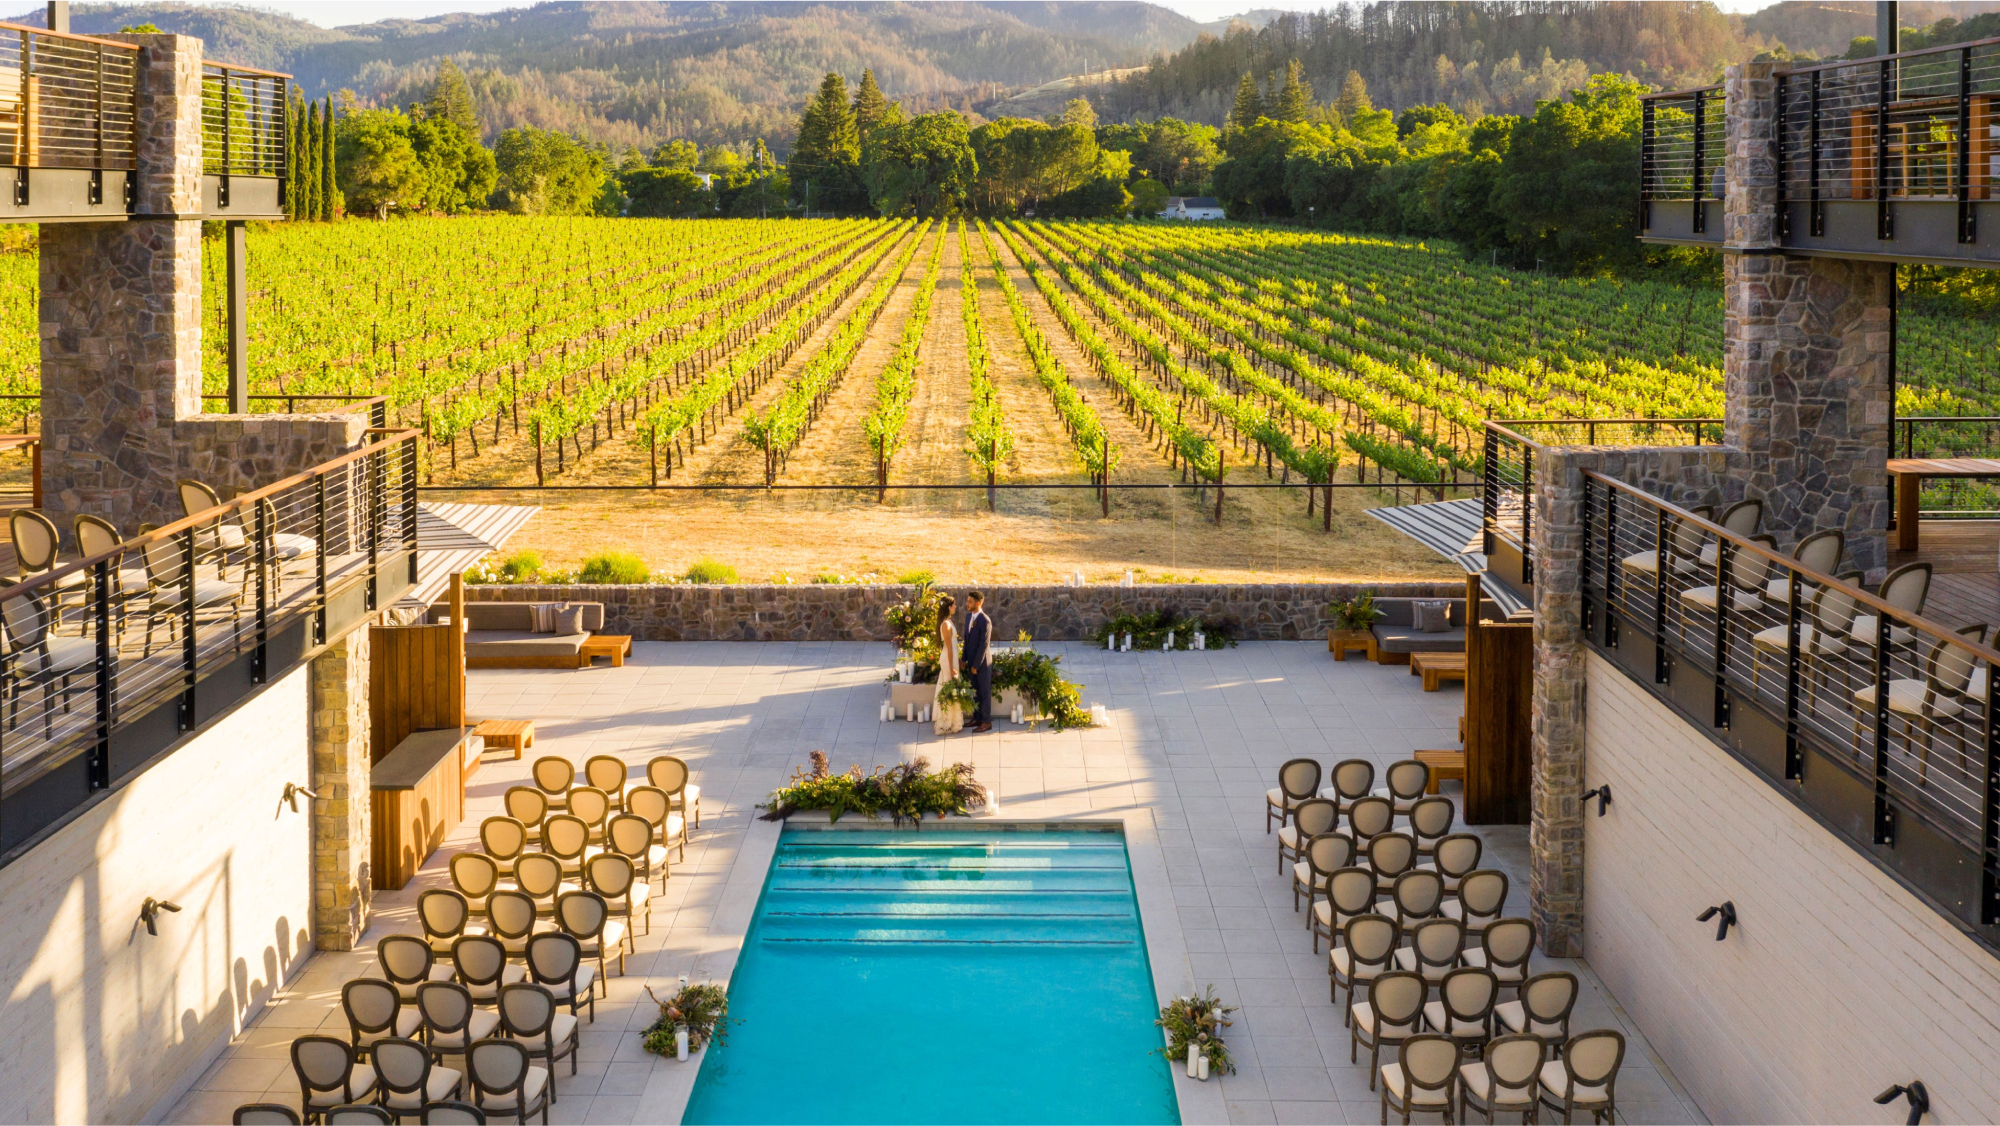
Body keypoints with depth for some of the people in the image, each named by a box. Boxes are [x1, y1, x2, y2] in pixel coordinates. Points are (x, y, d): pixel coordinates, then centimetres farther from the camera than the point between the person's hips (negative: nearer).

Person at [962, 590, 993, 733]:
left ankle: (986, 722, 9)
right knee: (975, 691, 14)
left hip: (982, 662, -8)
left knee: (984, 692, 2)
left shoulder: (985, 621, -19)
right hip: (971, 661, 8)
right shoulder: (969, 618, 7)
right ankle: (977, 718, 24)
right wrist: (964, 659, 10)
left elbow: (984, 645, -20)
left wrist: (976, 665, -18)